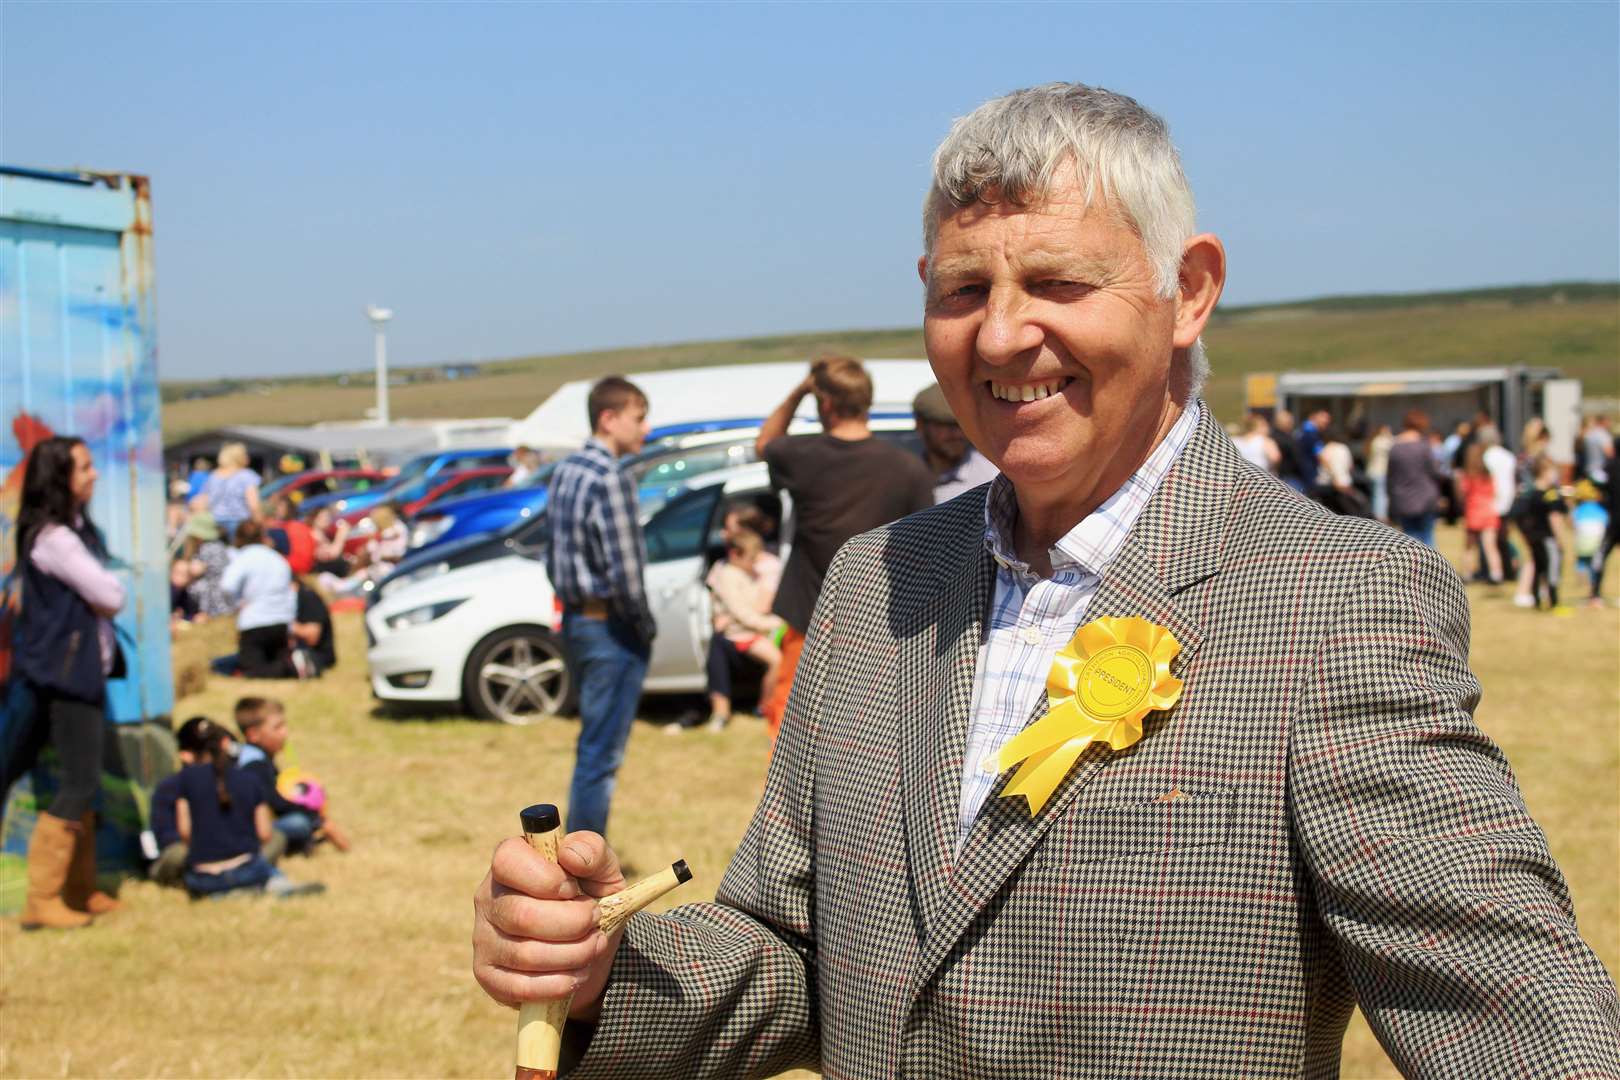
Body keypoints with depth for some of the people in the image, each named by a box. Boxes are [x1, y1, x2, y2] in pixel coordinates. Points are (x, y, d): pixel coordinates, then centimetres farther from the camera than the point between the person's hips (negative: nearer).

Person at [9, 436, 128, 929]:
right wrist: (109, 588, 2)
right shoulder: (53, 538, -17)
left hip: (83, 669, 10)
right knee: (80, 783, -7)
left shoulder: (78, 529, 13)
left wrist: (101, 590, -7)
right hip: (65, 672, -10)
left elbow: (103, 596, 13)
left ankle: (80, 890, 21)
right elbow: (111, 597, -17)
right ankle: (41, 900, -1)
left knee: (83, 783, 13)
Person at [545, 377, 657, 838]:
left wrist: (570, 600, 17)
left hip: (576, 621, 9)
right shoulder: (611, 479, -18)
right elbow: (623, 570, -21)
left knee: (594, 747, 18)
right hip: (611, 627, -9)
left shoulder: (565, 471, 11)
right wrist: (646, 626, -9)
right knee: (601, 754, -4)